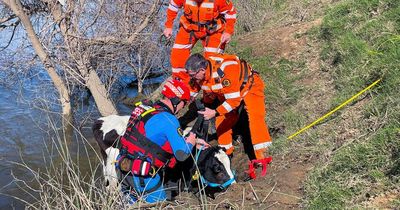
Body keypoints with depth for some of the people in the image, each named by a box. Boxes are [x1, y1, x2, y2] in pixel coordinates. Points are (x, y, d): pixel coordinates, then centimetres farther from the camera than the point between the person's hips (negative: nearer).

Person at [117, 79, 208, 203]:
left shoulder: (147, 108, 9)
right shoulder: (168, 120, -17)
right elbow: (182, 155, -14)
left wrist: (195, 140, 24)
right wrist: (190, 143, 7)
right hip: (140, 174, -8)